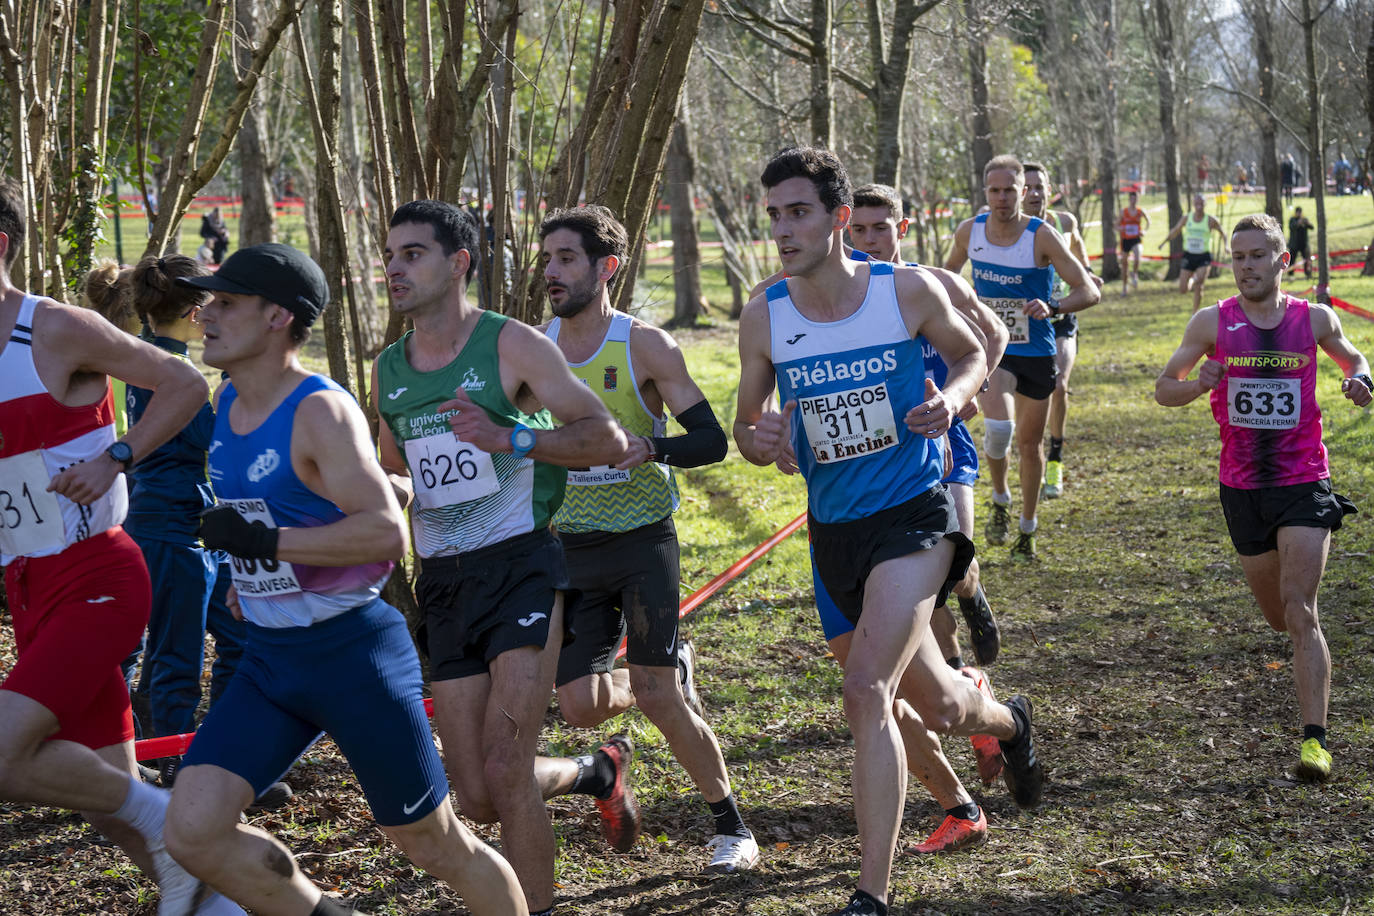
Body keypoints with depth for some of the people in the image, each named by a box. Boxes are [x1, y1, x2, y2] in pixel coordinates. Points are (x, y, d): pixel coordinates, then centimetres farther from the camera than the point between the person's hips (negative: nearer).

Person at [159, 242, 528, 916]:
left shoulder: (321, 410, -18)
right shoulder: (227, 403, 7)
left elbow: (387, 533, -28)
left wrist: (264, 541, -26)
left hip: (354, 653, -7)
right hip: (268, 658, 7)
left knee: (435, 845, 4)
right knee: (191, 830, -8)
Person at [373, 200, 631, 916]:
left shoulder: (512, 345, -7)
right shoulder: (387, 371, 10)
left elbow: (607, 439, -10)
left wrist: (509, 439, -23)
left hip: (521, 566, -6)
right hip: (443, 581, 6)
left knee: (505, 773, -17)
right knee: (479, 800, 4)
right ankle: (597, 771, 32)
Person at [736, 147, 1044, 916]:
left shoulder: (908, 291, -10)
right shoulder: (764, 317, -5)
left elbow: (971, 354, 9)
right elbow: (748, 427, 7)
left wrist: (952, 398, -14)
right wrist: (760, 439, -18)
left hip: (915, 513, -4)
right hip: (835, 528, 4)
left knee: (868, 689, -24)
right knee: (937, 705, 19)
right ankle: (1008, 723, 57)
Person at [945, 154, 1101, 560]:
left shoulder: (1042, 236, -14)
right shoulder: (970, 232, -5)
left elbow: (1089, 292, -16)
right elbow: (949, 271, 19)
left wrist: (1051, 307, -33)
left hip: (1037, 353, 0)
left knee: (1030, 443, 11)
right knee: (998, 426, -26)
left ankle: (1027, 530, 31)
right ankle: (1000, 500, 2)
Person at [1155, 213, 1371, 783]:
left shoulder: (1314, 319, -1)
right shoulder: (1213, 323, -2)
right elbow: (1164, 387, 5)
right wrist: (1197, 385, -18)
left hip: (1304, 484, -2)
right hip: (1242, 487, 2)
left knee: (1299, 610, -16)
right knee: (1279, 617, 14)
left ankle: (1315, 739, -19)